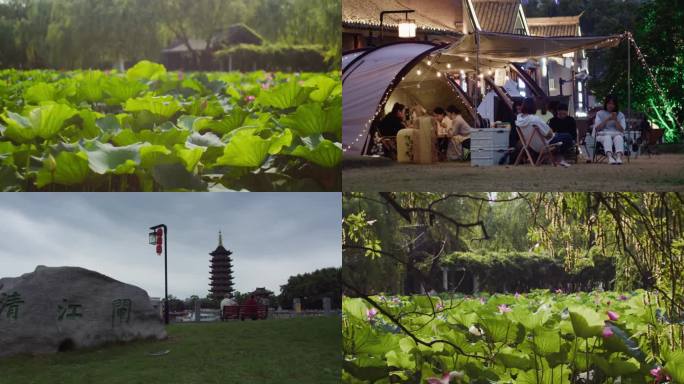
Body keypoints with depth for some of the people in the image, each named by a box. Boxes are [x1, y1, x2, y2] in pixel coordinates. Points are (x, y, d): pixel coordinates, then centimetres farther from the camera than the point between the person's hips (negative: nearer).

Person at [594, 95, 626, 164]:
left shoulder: (620, 115, 16)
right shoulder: (600, 114, 15)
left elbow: (621, 130, 4)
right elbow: (597, 128, 3)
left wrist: (615, 120, -9)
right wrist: (606, 120, -7)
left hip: (617, 134, 1)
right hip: (603, 135, -1)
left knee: (619, 138, -36)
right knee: (607, 137, -37)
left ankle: (619, 157, -61)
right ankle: (610, 157, -63)